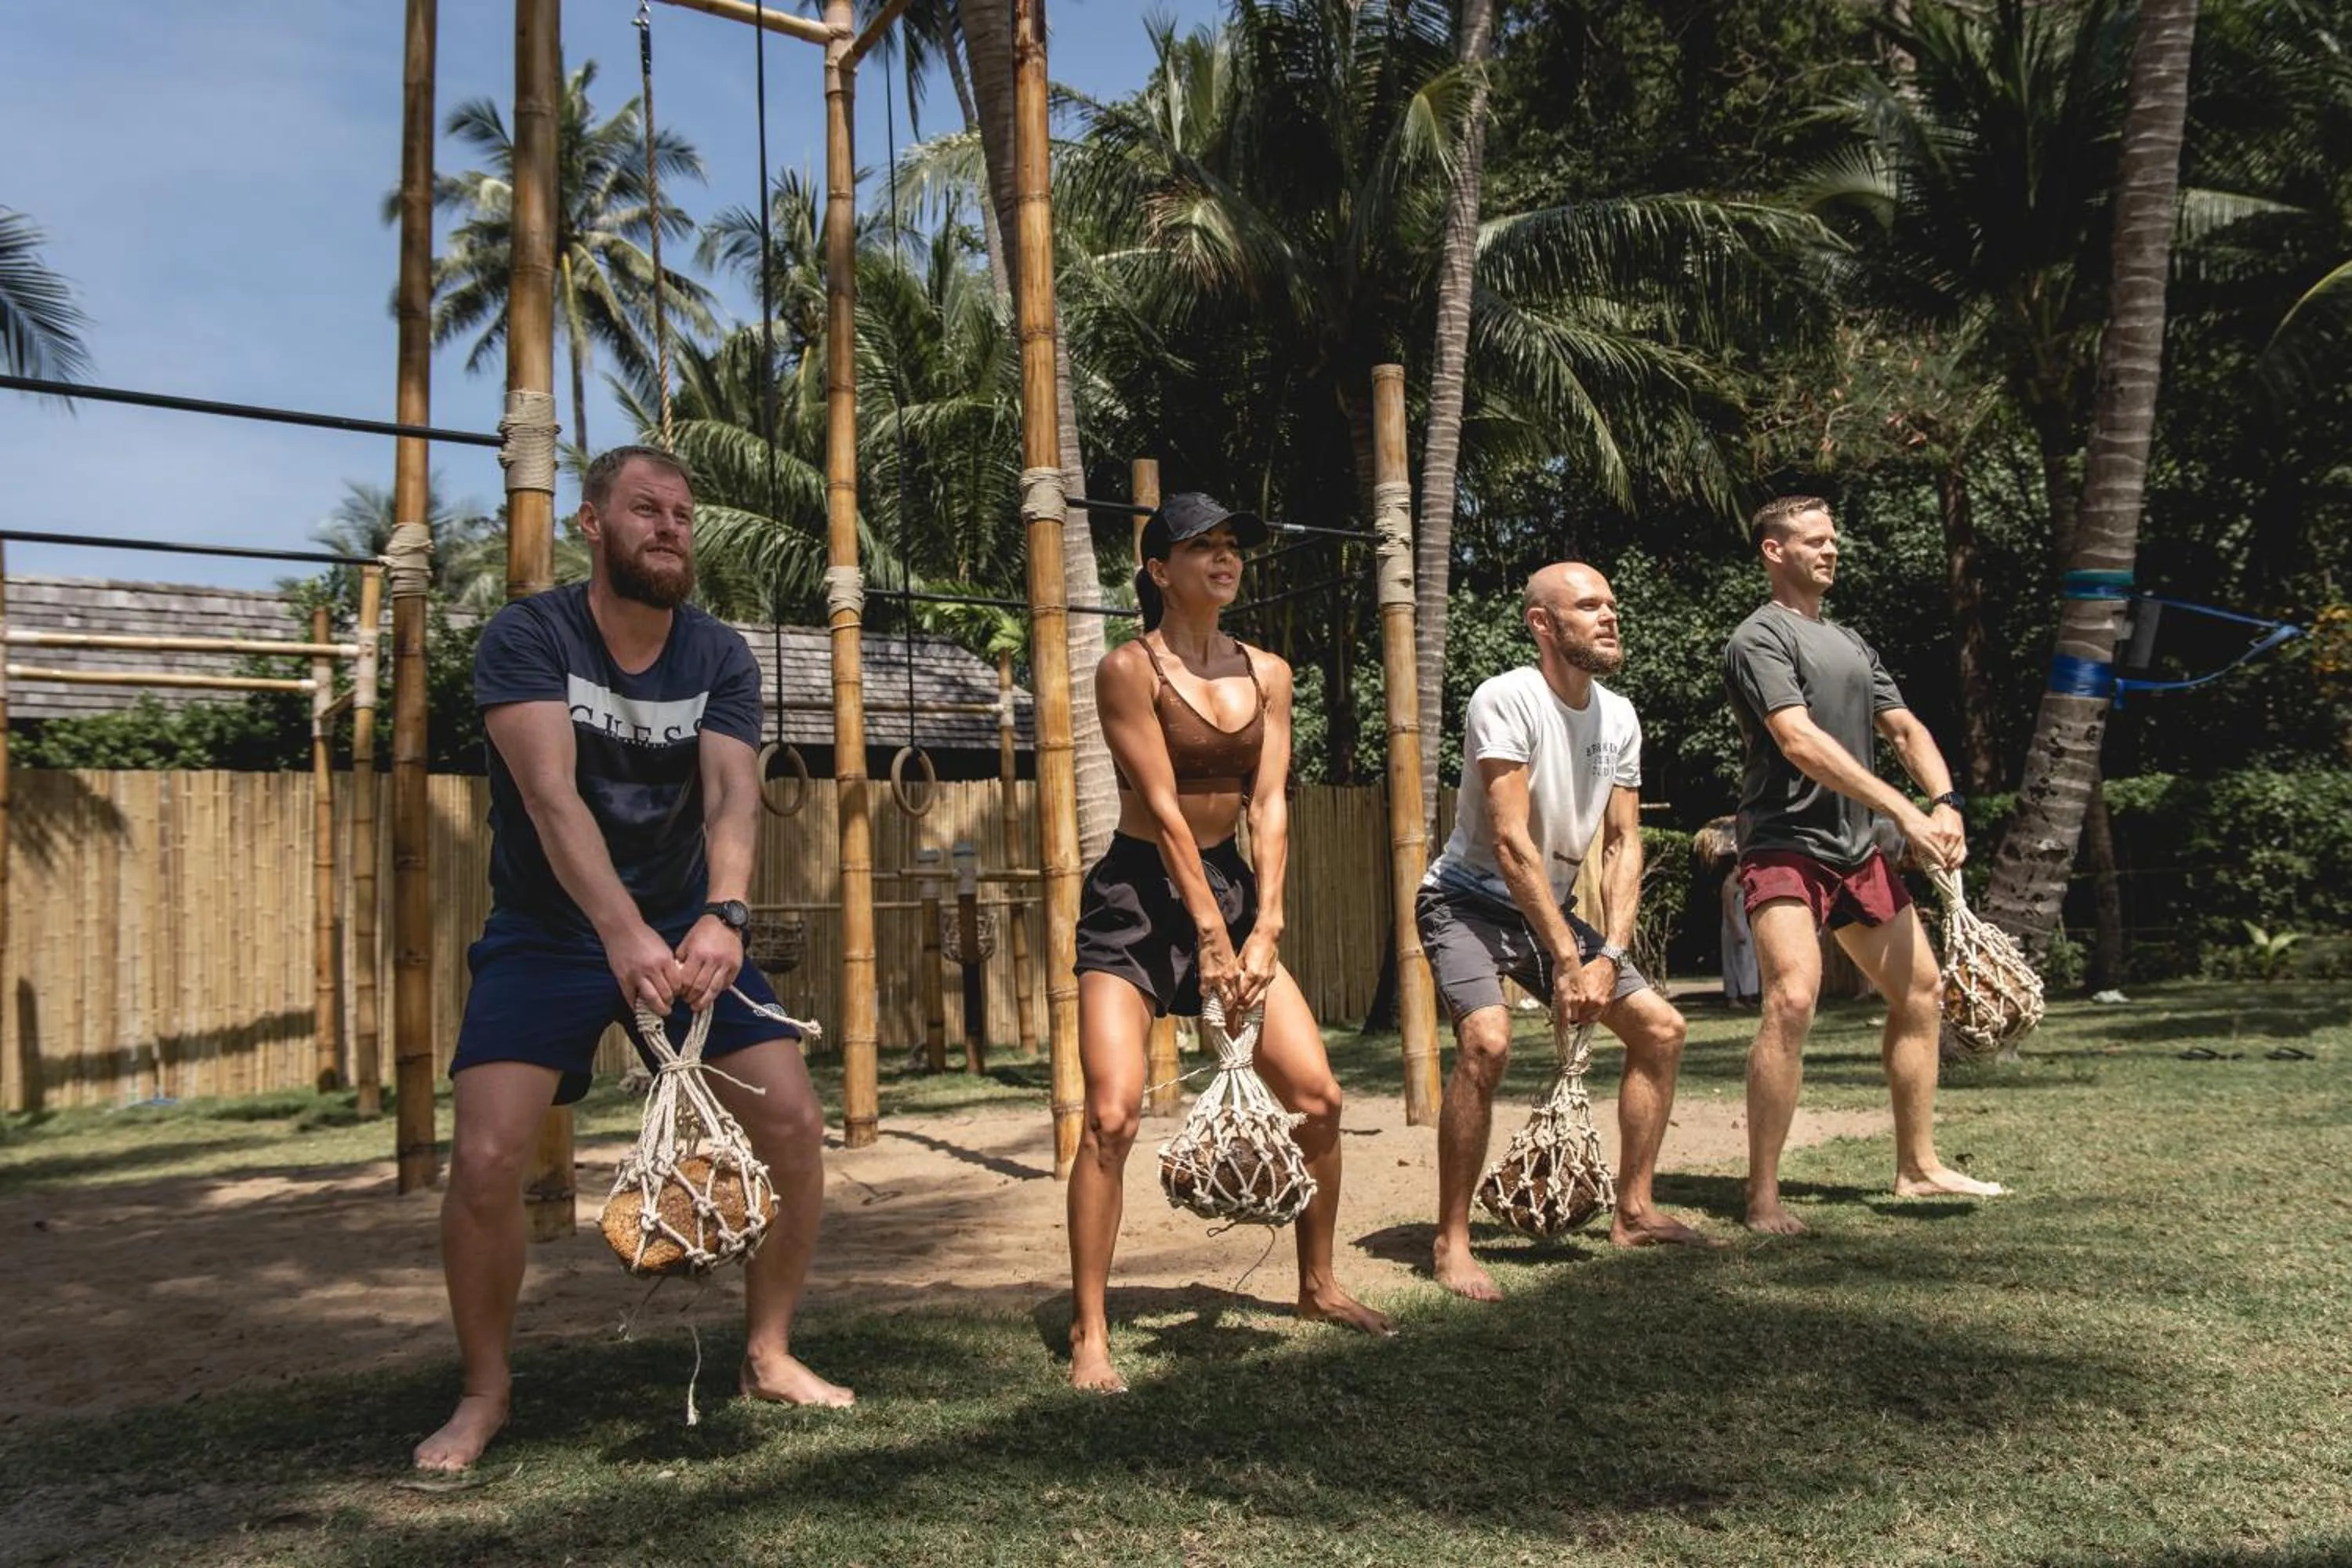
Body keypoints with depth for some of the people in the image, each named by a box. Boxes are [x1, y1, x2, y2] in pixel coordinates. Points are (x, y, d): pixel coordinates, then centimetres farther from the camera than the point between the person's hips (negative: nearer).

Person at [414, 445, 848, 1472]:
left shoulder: (719, 658, -3)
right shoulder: (528, 637, -13)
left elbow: (731, 793, -18)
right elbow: (552, 792, -28)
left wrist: (722, 914, -39)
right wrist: (623, 932, -43)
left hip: (683, 922, 3)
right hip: (548, 932, -3)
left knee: (794, 1124, -6)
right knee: (485, 1159, -16)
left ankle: (769, 1356, 14)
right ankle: (485, 1392, 9)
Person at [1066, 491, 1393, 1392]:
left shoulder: (1267, 674, 7)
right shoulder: (1130, 669, -10)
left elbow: (1269, 805, -1)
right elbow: (1163, 808, -16)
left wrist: (1265, 926, -12)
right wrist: (1212, 937, -20)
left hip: (1232, 886, 6)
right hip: (1138, 898, -5)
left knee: (1318, 1097, 1)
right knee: (1113, 1113, -15)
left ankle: (1317, 1286, 22)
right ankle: (1088, 1333, -3)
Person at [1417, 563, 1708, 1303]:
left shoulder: (1619, 716, 1)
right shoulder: (1505, 700, -21)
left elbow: (1623, 844, 1)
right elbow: (1511, 843, -25)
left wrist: (1608, 956, -12)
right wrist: (1566, 961, -24)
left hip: (1550, 907, 8)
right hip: (1468, 900, -8)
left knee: (1661, 1027, 4)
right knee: (1487, 1041, -30)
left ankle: (1633, 1212, 17)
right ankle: (1451, 1243, -17)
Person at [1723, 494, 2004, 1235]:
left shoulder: (1850, 642, 20)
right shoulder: (1761, 637, -8)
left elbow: (1907, 729, 16)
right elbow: (1801, 743, -20)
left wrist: (1946, 803, -4)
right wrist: (1904, 811, -24)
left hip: (1856, 849, 9)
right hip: (1785, 846, -9)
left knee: (1919, 991, 13)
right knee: (1792, 999, -24)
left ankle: (1917, 1167, 27)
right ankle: (1763, 1200, -19)